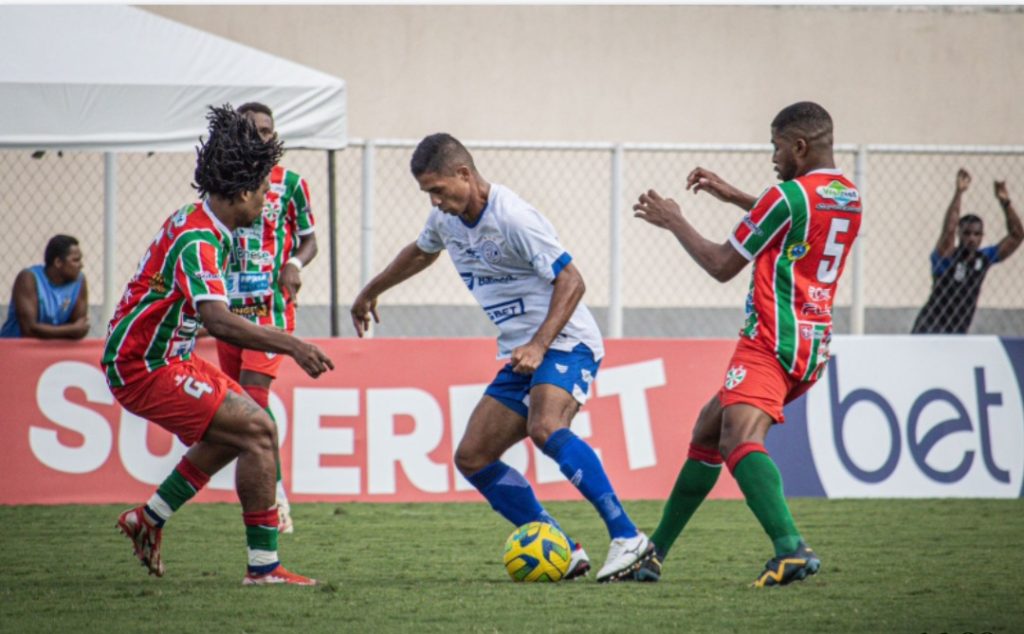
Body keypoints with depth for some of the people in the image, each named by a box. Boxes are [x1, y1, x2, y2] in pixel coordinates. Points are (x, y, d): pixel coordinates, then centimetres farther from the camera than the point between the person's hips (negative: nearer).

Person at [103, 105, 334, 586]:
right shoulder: (197, 243, -24)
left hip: (165, 356, 10)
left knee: (236, 430, 22)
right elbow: (219, 321, -38)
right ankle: (263, 565, -13)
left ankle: (148, 519, 27)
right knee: (258, 431, -14)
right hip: (144, 369, -10)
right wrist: (291, 346, -41)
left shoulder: (193, 221, 7)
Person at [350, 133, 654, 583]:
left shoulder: (513, 218, -19)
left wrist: (539, 345, -28)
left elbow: (570, 280, -19)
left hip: (566, 343, -10)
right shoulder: (446, 218, 8)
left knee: (545, 429, -35)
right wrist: (371, 291, 44)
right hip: (521, 354, 10)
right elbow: (420, 253, 32)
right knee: (472, 458, 1)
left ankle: (627, 539, -35)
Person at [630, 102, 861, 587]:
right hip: (815, 343, 10)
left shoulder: (788, 196, -12)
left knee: (739, 439, -28)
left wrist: (673, 221, 10)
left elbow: (722, 265, -4)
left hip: (772, 342, -10)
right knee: (707, 432, 21)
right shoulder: (849, 197, 14)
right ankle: (653, 553, 28)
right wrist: (731, 195, 34)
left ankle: (791, 548, -48)